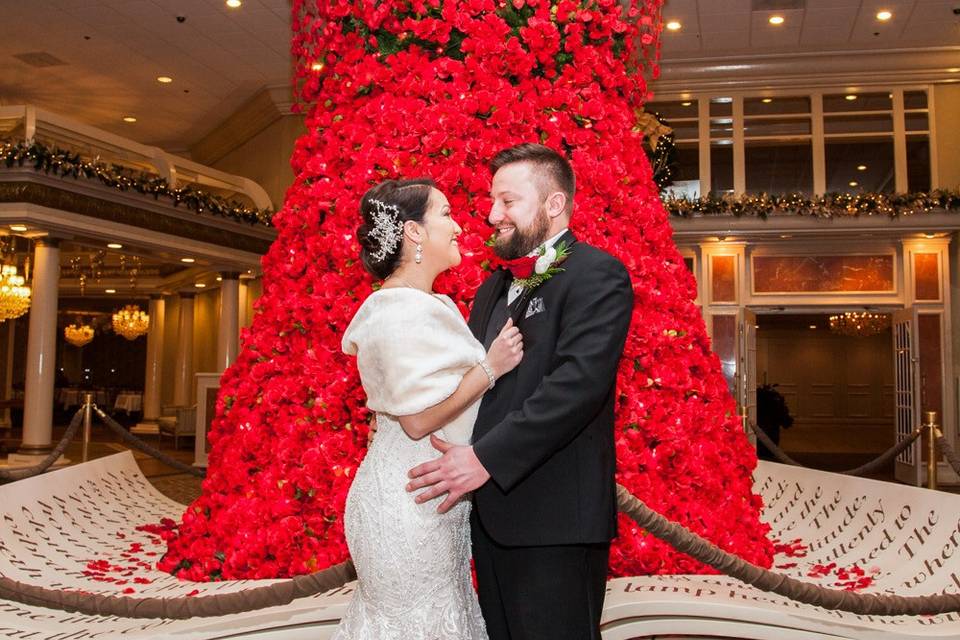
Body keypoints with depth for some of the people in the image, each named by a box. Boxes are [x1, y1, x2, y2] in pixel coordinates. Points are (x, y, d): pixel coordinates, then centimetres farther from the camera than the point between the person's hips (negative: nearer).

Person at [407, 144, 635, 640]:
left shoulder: (597, 275, -10)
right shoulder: (496, 284, 17)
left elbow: (579, 383, -22)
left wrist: (486, 458, -26)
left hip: (553, 513, -8)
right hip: (492, 507, 8)